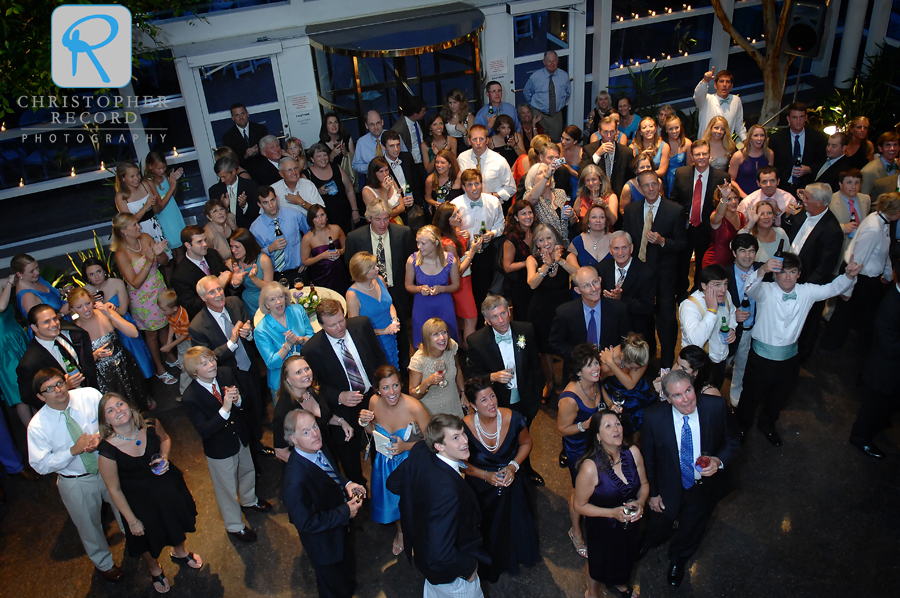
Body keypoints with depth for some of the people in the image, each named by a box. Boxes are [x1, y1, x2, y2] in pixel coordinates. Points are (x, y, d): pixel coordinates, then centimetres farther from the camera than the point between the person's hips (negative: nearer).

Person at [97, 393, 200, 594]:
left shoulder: (151, 426, -23)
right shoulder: (107, 450, -32)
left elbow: (165, 439, 3)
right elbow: (114, 490, -19)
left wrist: (164, 456, -19)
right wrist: (132, 521, -12)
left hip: (168, 486, 3)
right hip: (139, 499, -3)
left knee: (177, 522, 29)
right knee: (148, 541, 23)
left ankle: (179, 552, 65)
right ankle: (155, 570, 59)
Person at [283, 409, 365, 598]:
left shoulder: (320, 449, -15)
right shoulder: (296, 481, -40)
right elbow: (306, 523, -32)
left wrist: (347, 484, -13)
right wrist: (345, 512, -27)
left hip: (342, 528, 8)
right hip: (325, 543, -8)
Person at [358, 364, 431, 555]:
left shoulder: (414, 407, -31)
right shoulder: (374, 402, -16)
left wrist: (406, 446, -32)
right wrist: (365, 423, -17)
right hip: (386, 464, 4)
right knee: (393, 500, 26)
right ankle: (401, 531, 59)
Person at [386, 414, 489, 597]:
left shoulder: (420, 452, -20)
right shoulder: (447, 489, -43)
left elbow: (393, 483, -2)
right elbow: (440, 556, -40)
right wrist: (468, 567, -22)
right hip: (449, 575, -8)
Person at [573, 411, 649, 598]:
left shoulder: (633, 453, -19)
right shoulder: (590, 467, -33)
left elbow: (644, 483, -2)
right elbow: (580, 506, -21)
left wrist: (640, 502, -21)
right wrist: (613, 513, -29)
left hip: (631, 522, 4)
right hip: (602, 528, -4)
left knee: (625, 557, 32)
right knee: (600, 563, 23)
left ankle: (618, 583, 67)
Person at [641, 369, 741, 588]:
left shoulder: (716, 407, -25)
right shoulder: (653, 417, -26)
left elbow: (733, 441, -8)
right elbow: (648, 458, -11)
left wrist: (719, 461, -28)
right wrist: (652, 492, -4)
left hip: (706, 486, 1)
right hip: (669, 487, -1)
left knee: (691, 530, 28)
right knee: (657, 527, 26)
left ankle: (677, 560, 63)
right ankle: (648, 544, 65)